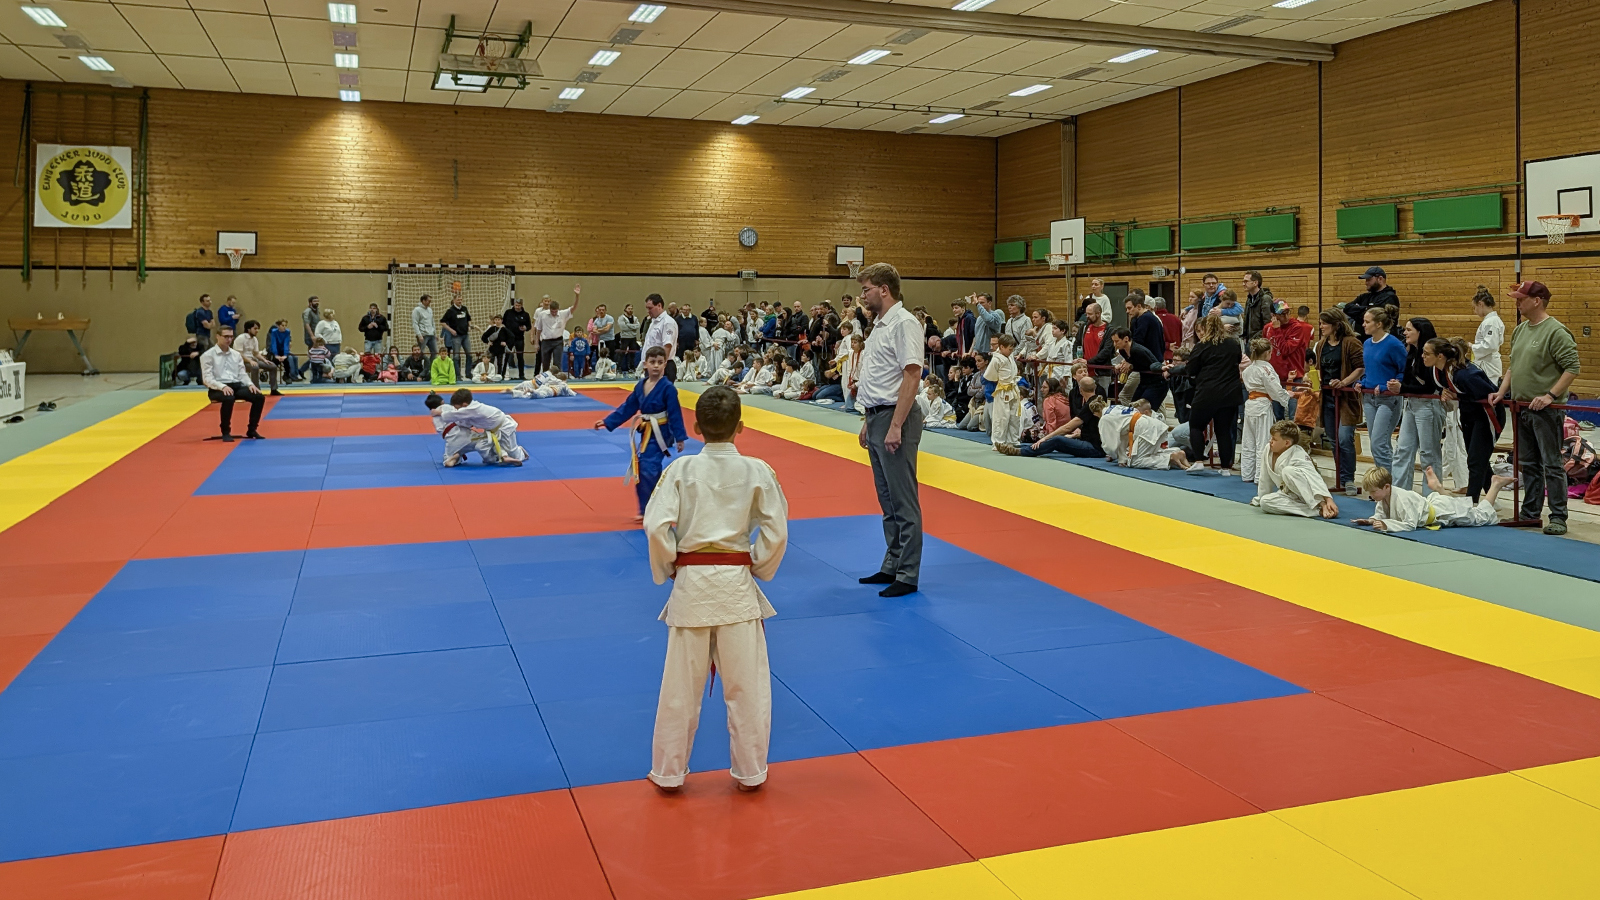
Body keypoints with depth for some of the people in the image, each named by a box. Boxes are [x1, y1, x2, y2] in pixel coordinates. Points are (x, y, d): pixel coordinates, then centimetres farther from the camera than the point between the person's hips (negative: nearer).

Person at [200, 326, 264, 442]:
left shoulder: (236, 354, 15)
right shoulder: (208, 355, -2)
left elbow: (242, 374, 15)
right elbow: (207, 379, -9)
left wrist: (250, 384, -6)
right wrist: (223, 386, -26)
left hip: (236, 386, 5)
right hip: (217, 388, -5)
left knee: (259, 397, -18)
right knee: (228, 399, -39)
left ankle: (252, 430, -3)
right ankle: (226, 432, -20)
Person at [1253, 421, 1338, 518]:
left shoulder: (1299, 457, -24)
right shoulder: (1268, 449, -6)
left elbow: (1315, 478, -35)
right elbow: (1265, 479, 8)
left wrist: (1329, 500, -47)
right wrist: (1259, 499, 17)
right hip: (1290, 495, 6)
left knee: (1288, 471, -34)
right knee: (1265, 502, -25)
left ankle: (1322, 505, -34)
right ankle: (1317, 510, -27)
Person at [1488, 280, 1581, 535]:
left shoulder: (1556, 331, -13)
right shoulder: (1519, 330, 13)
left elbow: (1572, 368, -17)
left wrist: (1551, 395, -21)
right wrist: (1502, 392, 11)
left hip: (1546, 410, -8)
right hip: (1522, 408, 8)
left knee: (1551, 465, -3)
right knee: (1528, 464, 14)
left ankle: (1558, 517, 3)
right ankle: (1530, 512, 23)